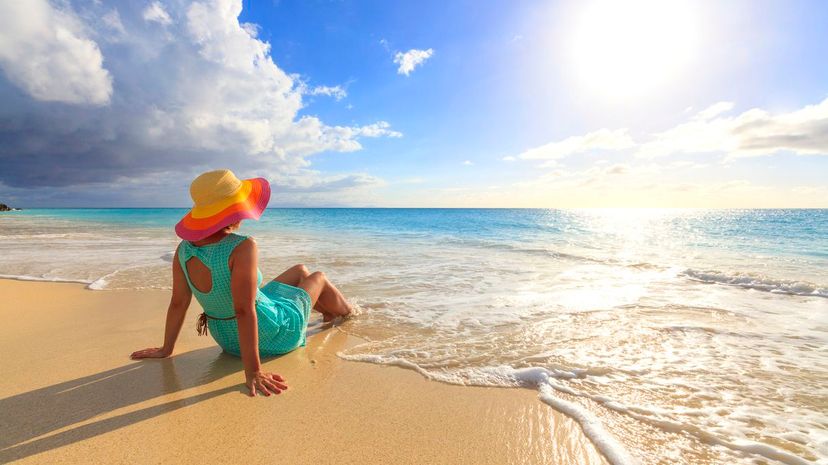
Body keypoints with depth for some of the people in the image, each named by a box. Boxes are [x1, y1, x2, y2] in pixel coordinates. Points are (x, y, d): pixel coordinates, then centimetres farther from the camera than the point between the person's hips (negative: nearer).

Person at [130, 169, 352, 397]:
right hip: (272, 336, -7)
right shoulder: (242, 248, -33)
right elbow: (244, 310, -35)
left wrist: (166, 349, 8)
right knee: (318, 278, 19)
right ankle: (349, 313, 51)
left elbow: (178, 303, -5)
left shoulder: (184, 249, -12)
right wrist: (253, 371, -31)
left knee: (300, 270, 27)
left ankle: (330, 312, 55)